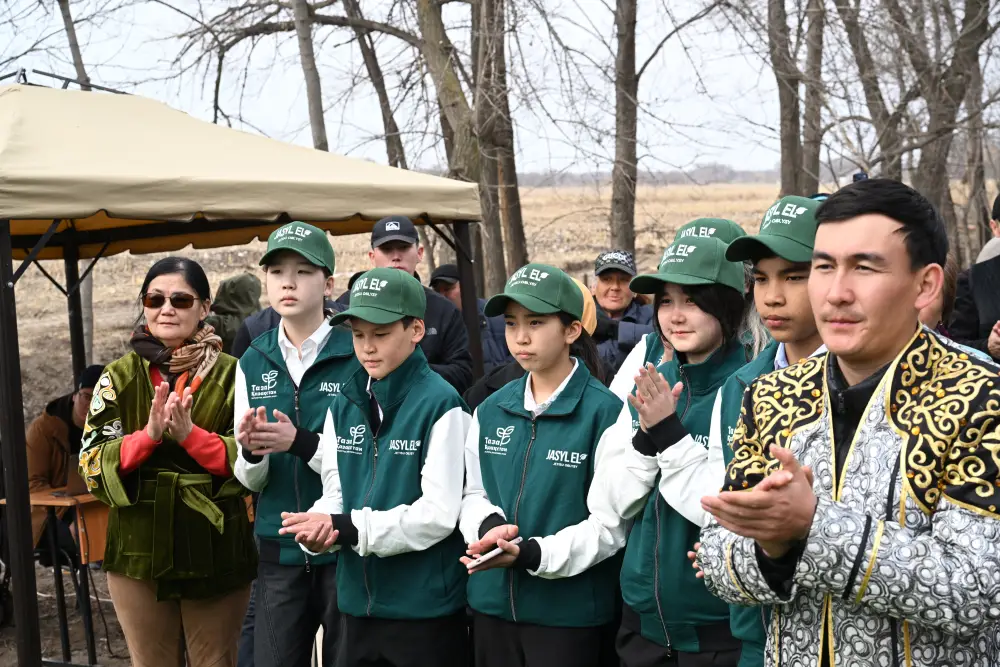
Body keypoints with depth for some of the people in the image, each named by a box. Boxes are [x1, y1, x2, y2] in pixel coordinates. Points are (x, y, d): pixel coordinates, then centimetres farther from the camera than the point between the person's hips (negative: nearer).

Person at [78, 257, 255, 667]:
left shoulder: (231, 375, -2)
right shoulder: (119, 378, 2)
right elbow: (92, 464, -3)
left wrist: (189, 434, -21)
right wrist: (149, 435, -20)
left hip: (216, 552, -1)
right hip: (138, 552, 1)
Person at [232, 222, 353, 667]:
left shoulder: (358, 355, -8)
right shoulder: (253, 362, 5)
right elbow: (250, 480, 8)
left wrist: (302, 443, -24)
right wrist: (251, 453, -14)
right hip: (279, 550, 4)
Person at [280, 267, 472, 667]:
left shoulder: (440, 405, -12)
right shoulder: (343, 406, 8)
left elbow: (439, 514, -16)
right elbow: (335, 494, 7)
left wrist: (348, 528, -19)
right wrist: (321, 529, -15)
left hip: (426, 608, -5)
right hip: (359, 604, 6)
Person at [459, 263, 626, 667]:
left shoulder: (604, 413, -11)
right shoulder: (490, 411, 8)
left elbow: (609, 525, -14)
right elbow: (473, 493, 12)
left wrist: (532, 554, -24)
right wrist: (489, 525, -10)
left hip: (569, 610, -5)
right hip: (492, 603, 5)